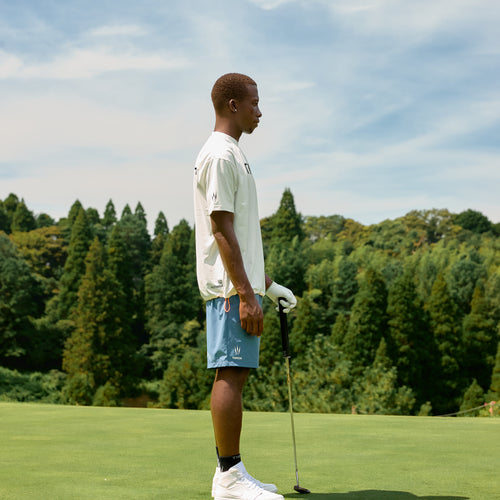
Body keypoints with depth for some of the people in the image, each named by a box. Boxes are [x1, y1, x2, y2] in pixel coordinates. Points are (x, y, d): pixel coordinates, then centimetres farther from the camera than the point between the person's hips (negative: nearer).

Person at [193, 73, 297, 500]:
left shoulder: (233, 155, 22)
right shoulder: (220, 155, -10)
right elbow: (222, 230, -17)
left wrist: (267, 284, 23)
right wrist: (245, 293, -21)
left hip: (242, 283, 10)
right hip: (231, 287, -10)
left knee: (236, 373, 10)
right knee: (231, 374, -9)